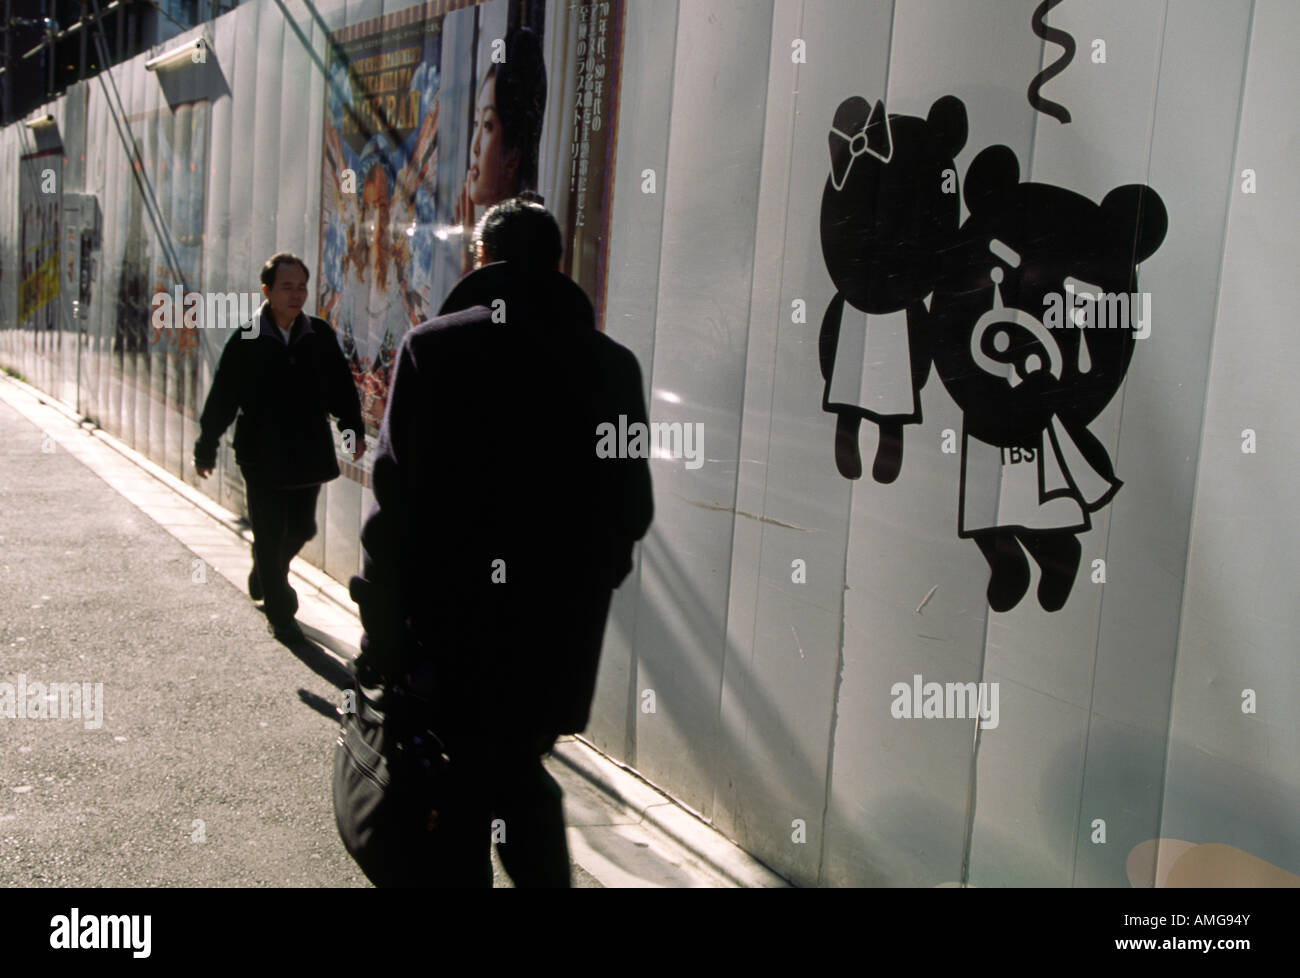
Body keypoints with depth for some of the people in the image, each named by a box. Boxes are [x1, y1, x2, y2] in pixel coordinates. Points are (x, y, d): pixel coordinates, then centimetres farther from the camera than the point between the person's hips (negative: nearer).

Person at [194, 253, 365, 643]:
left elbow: (341, 388, 10)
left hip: (308, 454, 3)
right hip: (262, 457, -3)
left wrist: (354, 429, 4)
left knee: (301, 529, 13)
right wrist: (205, 449, 1)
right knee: (270, 535, 2)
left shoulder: (320, 336, 0)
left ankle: (266, 575, 43)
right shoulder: (246, 340, -7)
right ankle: (279, 614, 15)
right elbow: (221, 398, -2)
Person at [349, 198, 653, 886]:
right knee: (518, 779, 23)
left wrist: (382, 630, -5)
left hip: (454, 630, -3)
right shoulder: (613, 365, 0)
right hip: (561, 639, 4)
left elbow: (396, 500, -12)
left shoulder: (433, 346, -9)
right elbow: (633, 511, 5)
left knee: (454, 810, 8)